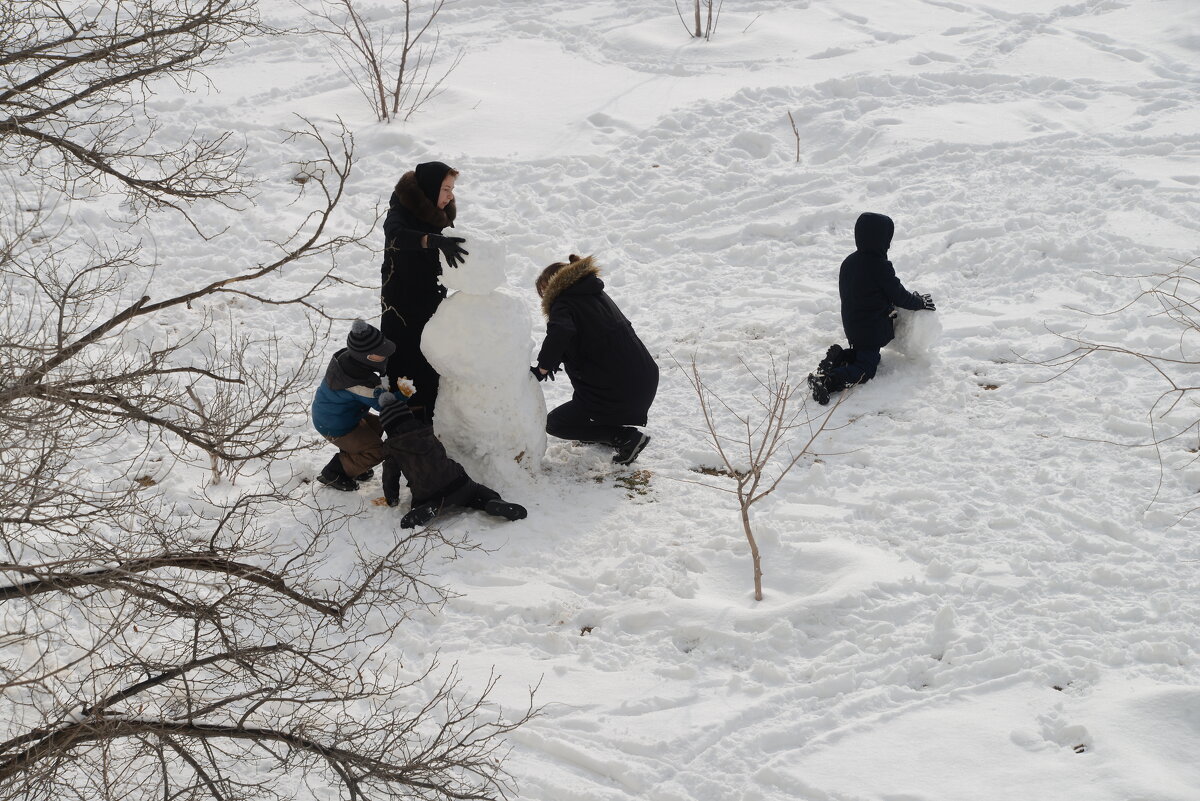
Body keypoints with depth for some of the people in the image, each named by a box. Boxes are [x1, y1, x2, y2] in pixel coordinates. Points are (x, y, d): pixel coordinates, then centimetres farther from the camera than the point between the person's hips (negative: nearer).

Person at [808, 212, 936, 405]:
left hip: (852, 325, 8)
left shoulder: (849, 262, 3)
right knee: (866, 369, -4)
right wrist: (921, 303, 6)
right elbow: (898, 295, -13)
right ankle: (826, 381, -27)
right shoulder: (880, 267, -21)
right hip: (873, 329, -8)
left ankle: (838, 357, 1)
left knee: (862, 354, 29)